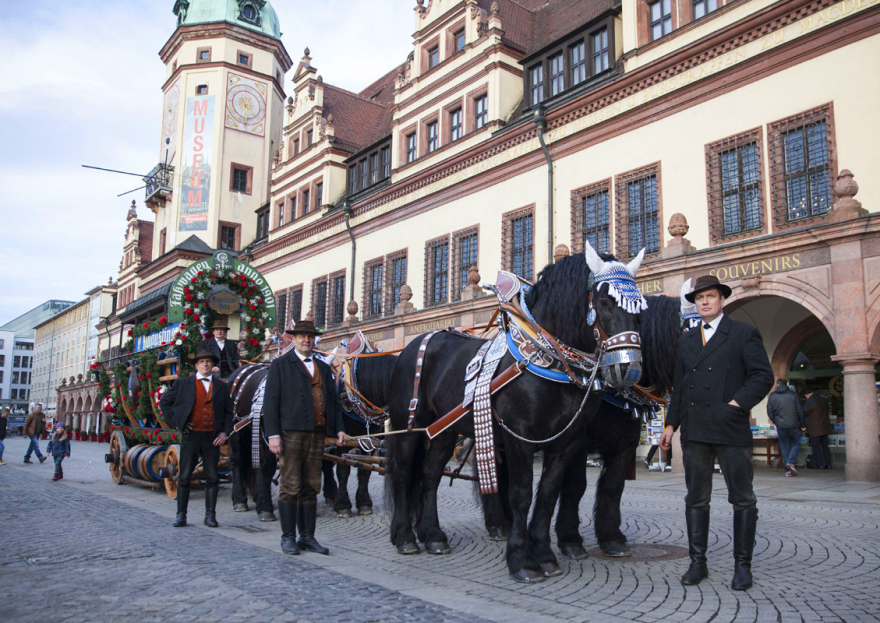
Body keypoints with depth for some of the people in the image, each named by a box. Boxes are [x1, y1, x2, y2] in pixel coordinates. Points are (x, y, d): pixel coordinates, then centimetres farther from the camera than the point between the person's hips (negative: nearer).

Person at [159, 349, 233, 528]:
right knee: (184, 477, 2)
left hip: (212, 438, 1)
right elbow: (164, 402, 10)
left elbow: (228, 412, 13)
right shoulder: (183, 383, 6)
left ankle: (210, 515, 11)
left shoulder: (221, 386, 10)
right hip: (191, 436, -1)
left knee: (212, 478, 3)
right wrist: (175, 422, 1)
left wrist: (225, 432, 0)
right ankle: (181, 515, 12)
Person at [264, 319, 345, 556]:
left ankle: (308, 537, 15)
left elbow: (333, 400, 19)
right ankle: (288, 537, 7)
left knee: (311, 488, 8)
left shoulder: (323, 367, 19)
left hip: (317, 434, 5)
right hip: (291, 433, -5)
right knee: (290, 487, -3)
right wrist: (273, 434, -11)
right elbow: (271, 401, -2)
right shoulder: (280, 365, 5)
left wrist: (339, 428, 5)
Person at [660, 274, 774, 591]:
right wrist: (671, 423, 13)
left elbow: (763, 376, -4)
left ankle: (742, 565, 15)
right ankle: (698, 562, 16)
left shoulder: (744, 333, 3)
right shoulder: (686, 340, 17)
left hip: (731, 430, -4)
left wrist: (737, 404, -15)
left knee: (742, 500, 3)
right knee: (696, 500, 8)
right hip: (694, 432, 4)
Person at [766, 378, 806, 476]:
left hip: (780, 426, 1)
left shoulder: (772, 396, 1)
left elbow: (769, 412, 3)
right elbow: (800, 411, 0)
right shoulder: (793, 395, -2)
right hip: (793, 425, -1)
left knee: (784, 447, 10)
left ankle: (788, 470, 8)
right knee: (796, 444, 14)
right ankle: (791, 462, -8)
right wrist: (803, 425, 9)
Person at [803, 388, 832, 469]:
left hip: (815, 428, -8)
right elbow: (826, 412, 20)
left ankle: (819, 465, -3)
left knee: (816, 447, -2)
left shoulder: (810, 401, -13)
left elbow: (804, 413, -8)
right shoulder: (823, 400, 13)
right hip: (825, 427, 8)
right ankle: (827, 464, 12)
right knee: (825, 446, 12)